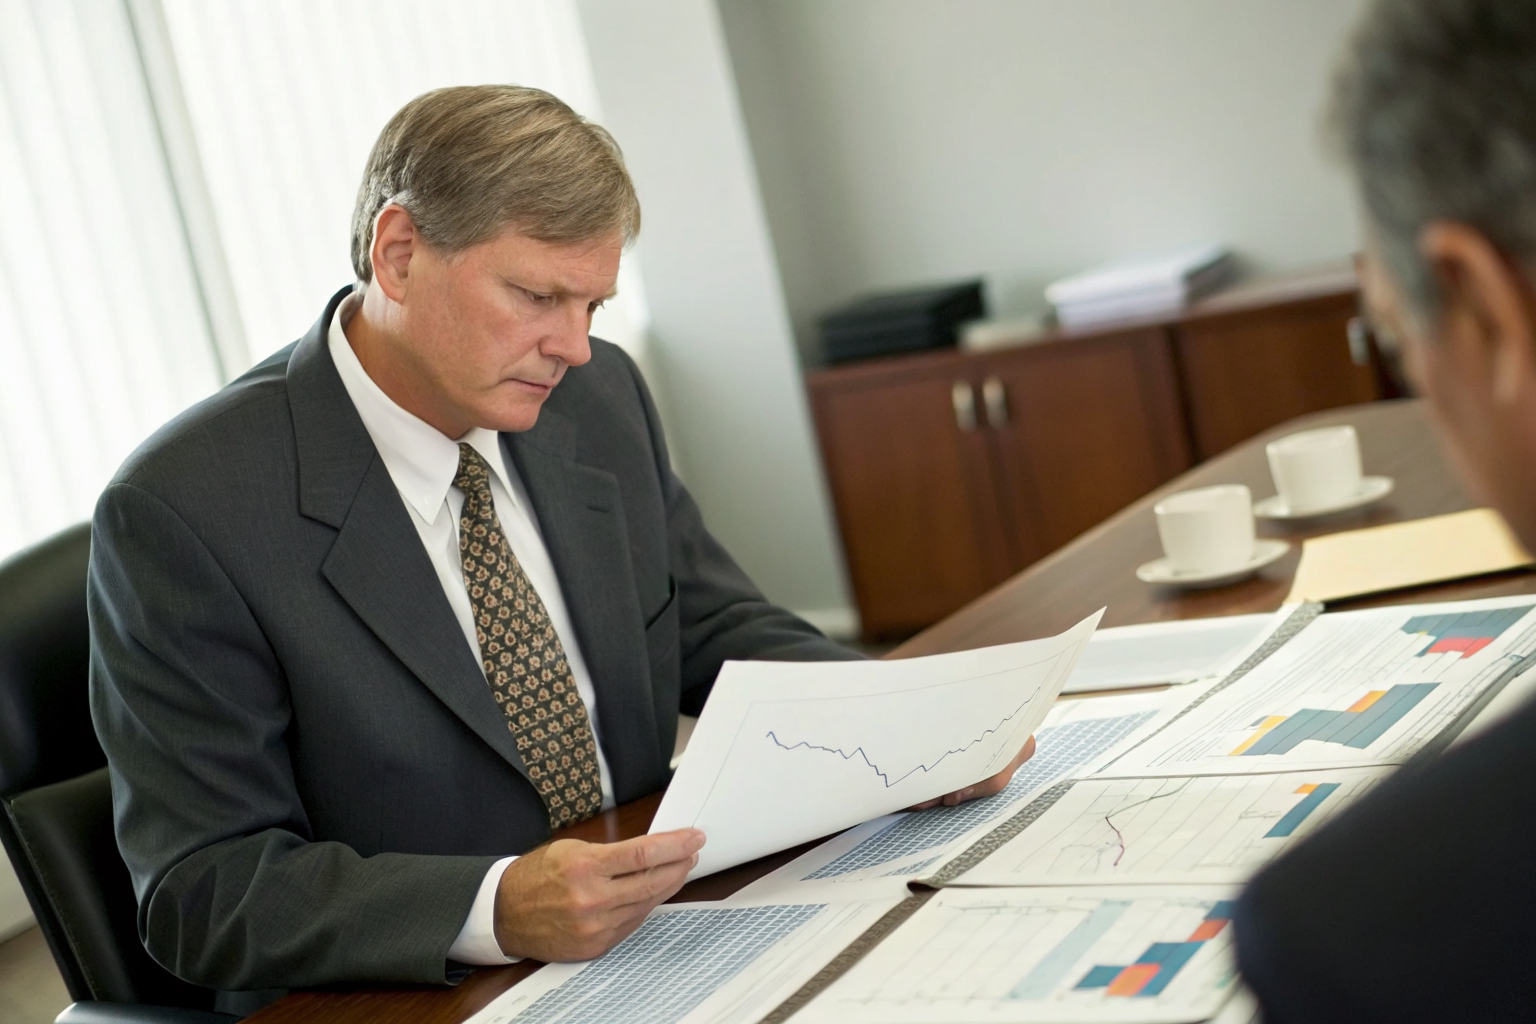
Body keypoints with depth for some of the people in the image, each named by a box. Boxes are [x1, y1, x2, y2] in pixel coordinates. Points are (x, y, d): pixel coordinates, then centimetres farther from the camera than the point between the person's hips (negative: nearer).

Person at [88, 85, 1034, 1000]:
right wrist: (497, 910, -32)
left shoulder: (600, 396, 3)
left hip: (658, 933, 5)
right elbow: (204, 894, -17)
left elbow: (717, 631, 12)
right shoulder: (182, 512, -16)